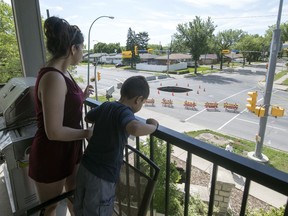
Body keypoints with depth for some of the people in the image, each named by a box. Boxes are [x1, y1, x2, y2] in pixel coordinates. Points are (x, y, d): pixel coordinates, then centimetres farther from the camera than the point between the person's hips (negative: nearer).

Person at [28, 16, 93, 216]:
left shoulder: (62, 73, 2)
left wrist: (82, 97, 15)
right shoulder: (53, 78, -27)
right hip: (51, 156, -9)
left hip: (69, 150, 9)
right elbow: (54, 132, -28)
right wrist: (86, 133, -16)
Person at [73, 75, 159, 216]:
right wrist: (153, 126, -21)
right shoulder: (124, 111, -18)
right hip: (102, 177, -7)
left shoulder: (105, 106, 3)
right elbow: (135, 129, -41)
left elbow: (87, 118, 22)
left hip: (84, 168, 7)